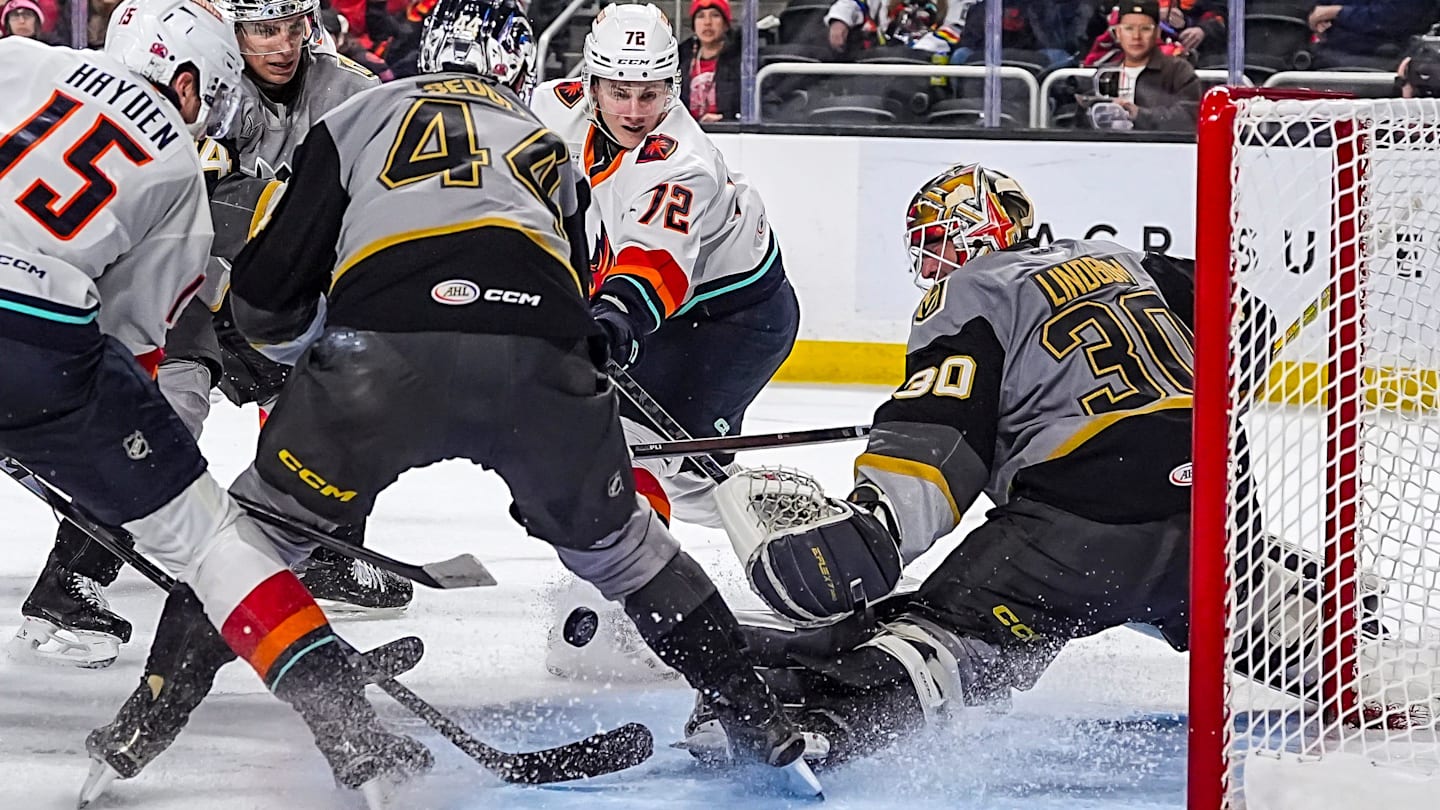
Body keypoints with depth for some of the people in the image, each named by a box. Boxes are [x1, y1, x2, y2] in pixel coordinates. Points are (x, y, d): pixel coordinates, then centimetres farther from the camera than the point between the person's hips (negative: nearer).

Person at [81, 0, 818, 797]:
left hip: (387, 343, -3)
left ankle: (153, 716, 10)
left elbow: (269, 293, 18)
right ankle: (758, 723, 27)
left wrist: (306, 348, 39)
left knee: (267, 515, 16)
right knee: (617, 541, 26)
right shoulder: (549, 149, 36)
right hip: (542, 356, 3)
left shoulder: (362, 117, 26)